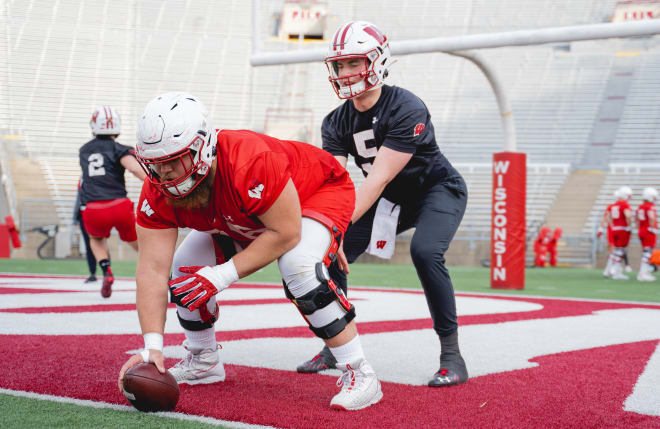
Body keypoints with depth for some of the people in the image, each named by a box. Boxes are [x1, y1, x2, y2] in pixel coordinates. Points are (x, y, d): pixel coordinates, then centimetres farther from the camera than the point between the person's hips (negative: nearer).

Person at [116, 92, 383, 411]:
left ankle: (359, 374, -23)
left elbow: (286, 233, -33)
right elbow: (153, 268, -26)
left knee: (299, 267, -34)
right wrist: (152, 347, -35)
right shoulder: (158, 191, -24)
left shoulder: (250, 163, -43)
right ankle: (203, 362, 23)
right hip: (247, 220, 7)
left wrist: (222, 276, -35)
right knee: (185, 267, -1)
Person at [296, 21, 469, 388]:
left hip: (439, 190, -6)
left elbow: (378, 179, -35)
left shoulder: (406, 109, -29)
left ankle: (451, 355, -20)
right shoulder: (336, 123, -9)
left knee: (424, 252, -33)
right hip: (392, 200, 6)